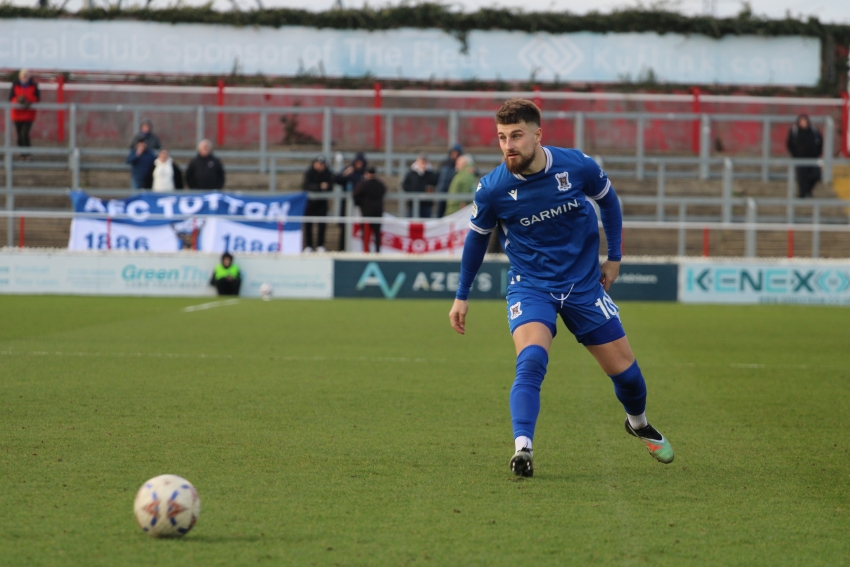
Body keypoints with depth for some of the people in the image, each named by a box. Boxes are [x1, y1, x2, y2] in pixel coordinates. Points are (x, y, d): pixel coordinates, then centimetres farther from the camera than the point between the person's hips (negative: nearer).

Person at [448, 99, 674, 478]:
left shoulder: (577, 166, -16)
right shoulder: (492, 189, -17)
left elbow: (607, 199, 7)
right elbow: (477, 237, 3)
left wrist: (614, 256, 9)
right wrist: (462, 297, 10)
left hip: (584, 283, 2)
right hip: (530, 286, -2)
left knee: (623, 368, 8)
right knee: (531, 359, -29)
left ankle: (638, 422, 40)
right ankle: (522, 449, -34)